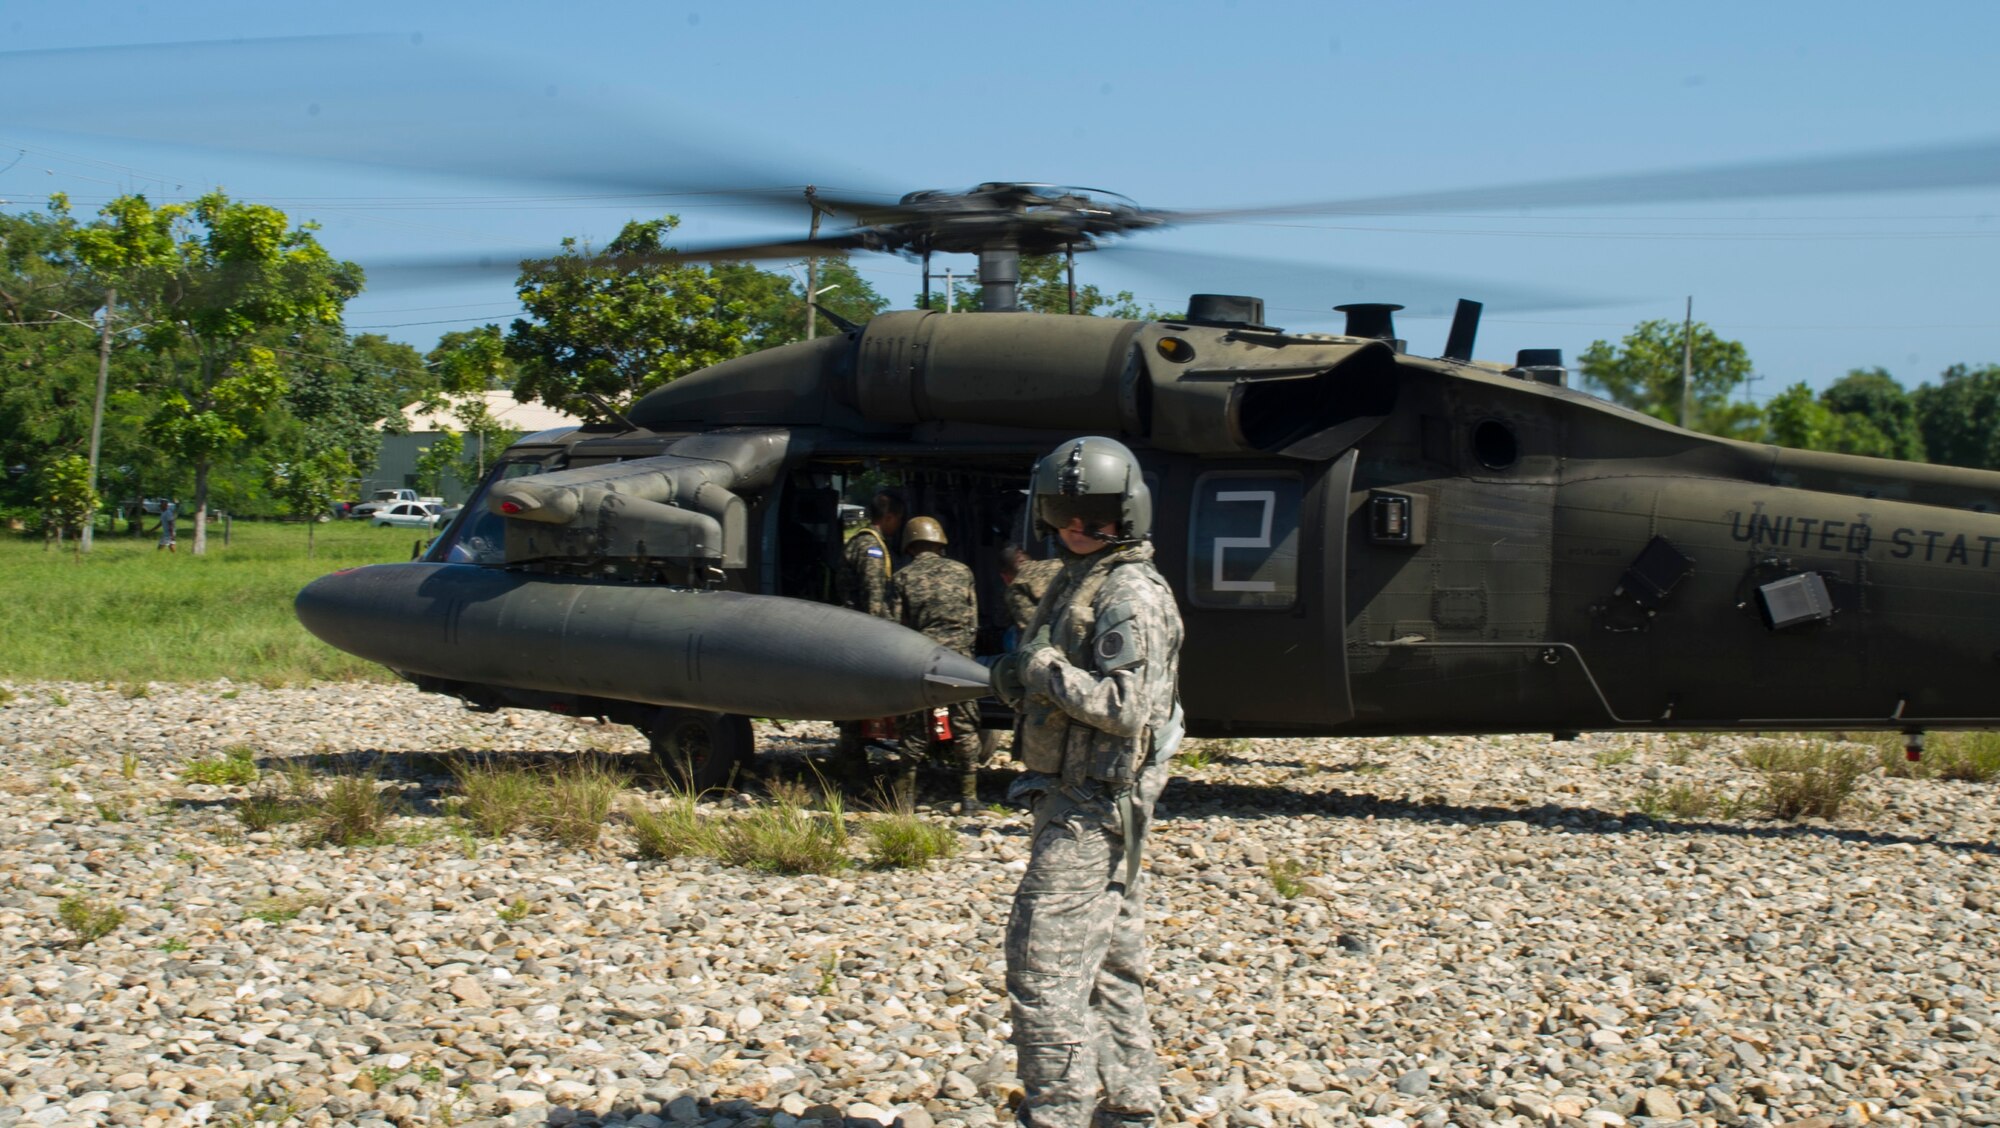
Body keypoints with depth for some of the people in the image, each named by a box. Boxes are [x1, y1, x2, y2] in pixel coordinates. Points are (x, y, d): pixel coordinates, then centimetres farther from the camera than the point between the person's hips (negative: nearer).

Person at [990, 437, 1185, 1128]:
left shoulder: (1129, 594, -14)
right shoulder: (1078, 581, 16)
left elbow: (1124, 706, -23)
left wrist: (1044, 668, -17)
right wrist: (1021, 682, 5)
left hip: (1095, 804, -10)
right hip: (1073, 798, 10)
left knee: (1043, 966, -11)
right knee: (1110, 965, 15)